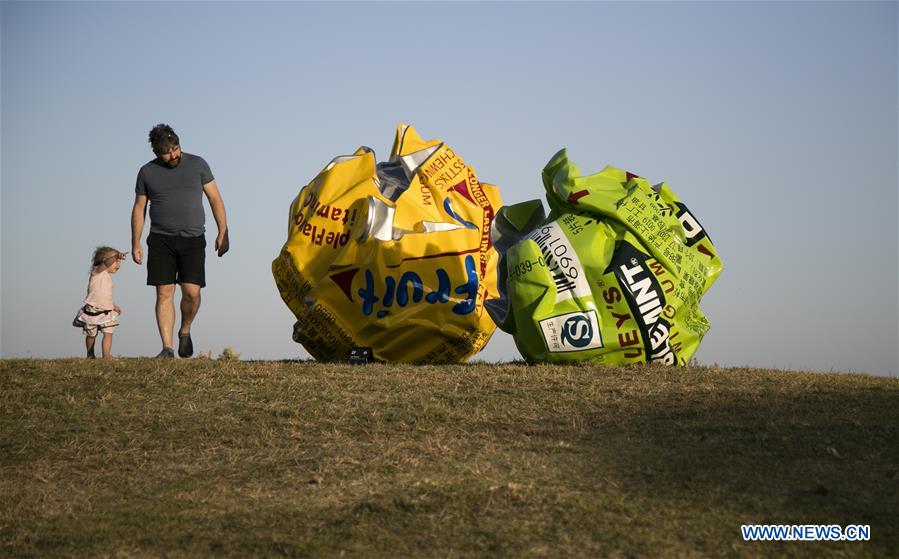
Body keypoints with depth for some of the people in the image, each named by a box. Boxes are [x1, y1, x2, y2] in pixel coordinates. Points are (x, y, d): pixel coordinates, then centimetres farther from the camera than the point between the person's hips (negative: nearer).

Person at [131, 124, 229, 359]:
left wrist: (223, 232, -1)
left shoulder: (197, 164, 5)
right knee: (164, 293, -6)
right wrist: (135, 243, 7)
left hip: (193, 239, -1)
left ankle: (185, 331, 16)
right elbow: (139, 209, 13)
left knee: (191, 291, -11)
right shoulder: (147, 172, 7)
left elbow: (215, 199, 7)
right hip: (161, 240, 1)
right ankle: (167, 348, -5)